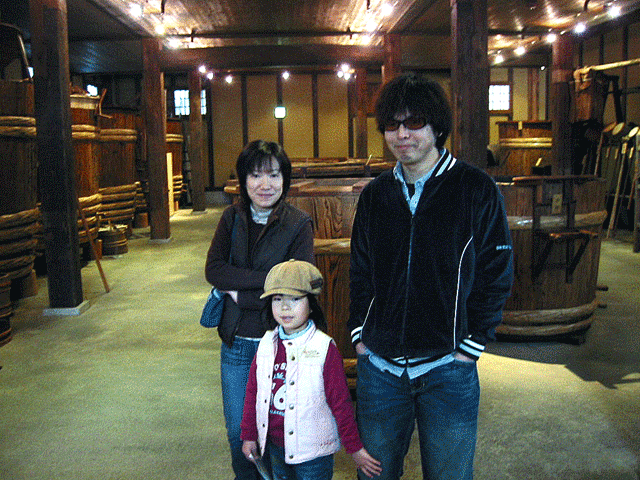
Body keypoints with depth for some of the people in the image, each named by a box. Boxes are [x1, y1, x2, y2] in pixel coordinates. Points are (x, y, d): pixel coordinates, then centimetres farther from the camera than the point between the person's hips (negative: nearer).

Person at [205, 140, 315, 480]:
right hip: (236, 343, 4)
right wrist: (269, 278, -20)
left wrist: (240, 294, -13)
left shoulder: (298, 225, -10)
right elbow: (213, 270, -10)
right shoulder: (232, 218, 1)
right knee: (238, 433, 16)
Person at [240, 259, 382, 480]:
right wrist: (249, 435, 12)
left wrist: (354, 448, -5)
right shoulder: (267, 344, 0)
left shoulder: (325, 348, -15)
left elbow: (340, 402, -10)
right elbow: (253, 391, 9)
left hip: (313, 452, -5)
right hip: (275, 447, 5)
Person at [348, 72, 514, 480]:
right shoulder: (375, 194, 6)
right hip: (378, 366, 4)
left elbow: (497, 274, -4)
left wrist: (473, 343, -8)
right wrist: (359, 332, 4)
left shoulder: (476, 190, -6)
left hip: (447, 368, -3)